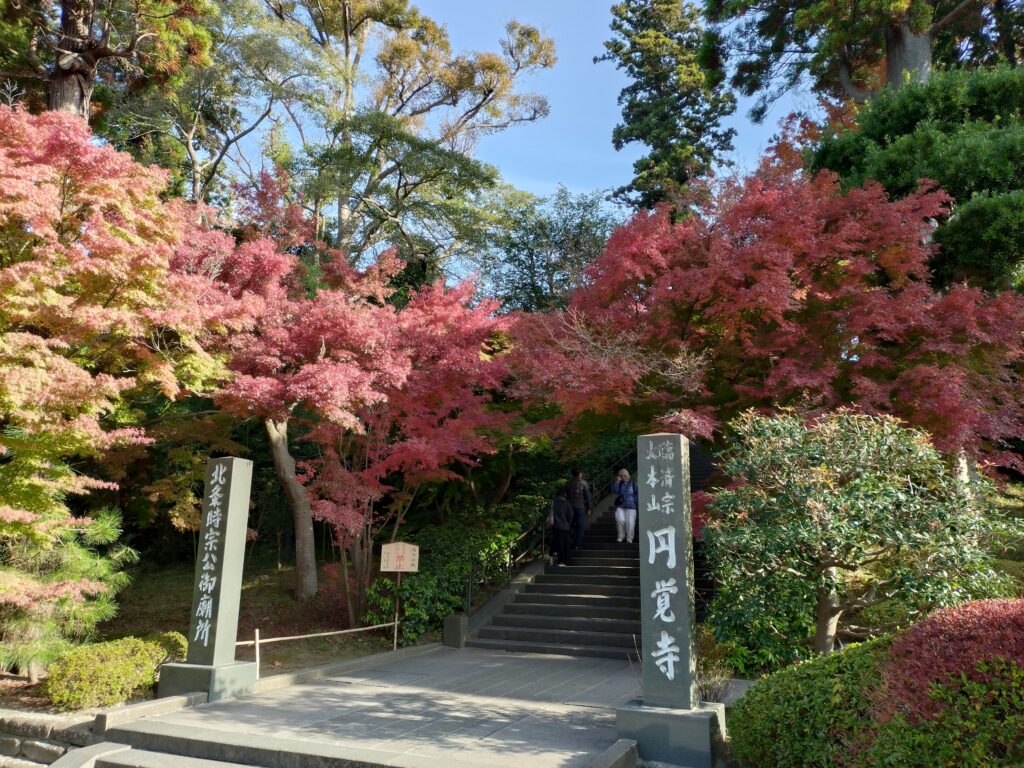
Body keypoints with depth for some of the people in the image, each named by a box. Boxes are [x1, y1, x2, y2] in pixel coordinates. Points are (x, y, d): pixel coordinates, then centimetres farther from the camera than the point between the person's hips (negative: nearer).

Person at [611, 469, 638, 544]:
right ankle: (621, 537, 0)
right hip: (620, 506, 2)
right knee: (620, 520, -18)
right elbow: (614, 491, -4)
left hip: (631, 507, -1)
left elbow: (637, 493, 6)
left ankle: (629, 539, 5)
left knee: (630, 523, -9)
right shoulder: (619, 483, 11)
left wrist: (635, 501, -3)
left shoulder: (633, 483, 5)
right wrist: (617, 481, -9)